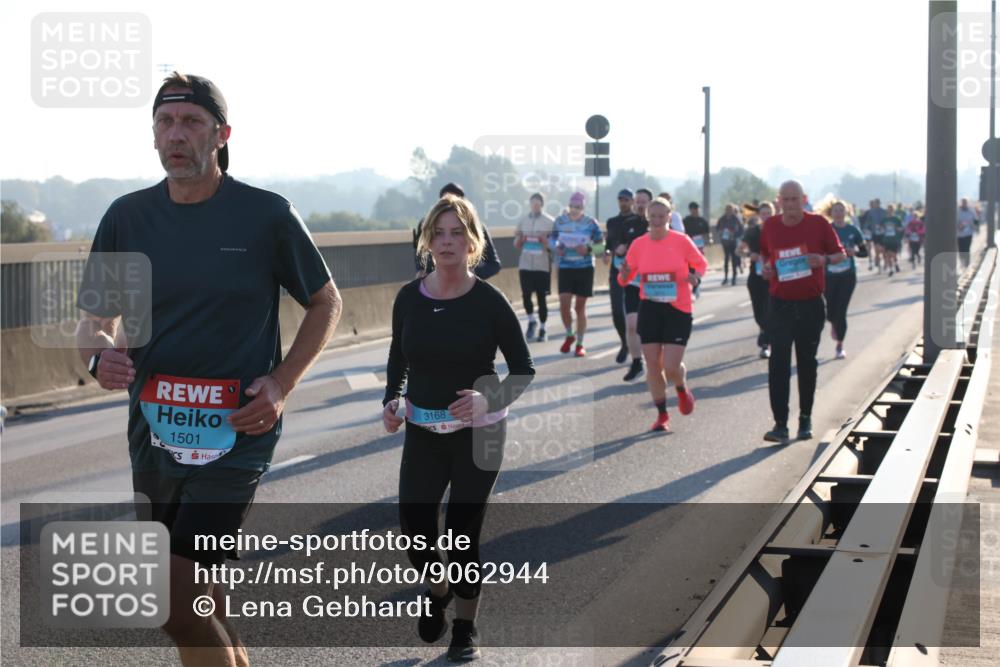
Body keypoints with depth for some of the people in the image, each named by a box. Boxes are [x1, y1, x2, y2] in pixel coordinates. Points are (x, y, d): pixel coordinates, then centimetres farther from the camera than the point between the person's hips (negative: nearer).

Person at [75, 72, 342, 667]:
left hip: (237, 433, -5)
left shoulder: (267, 214, -6)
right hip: (154, 433, 5)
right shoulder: (128, 216, 4)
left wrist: (282, 384, -7)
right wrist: (101, 354, -13)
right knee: (201, 600, 15)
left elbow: (326, 304, 6)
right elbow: (94, 322, 11)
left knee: (176, 599, -15)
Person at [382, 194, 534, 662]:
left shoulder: (489, 301, -14)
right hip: (422, 432, 3)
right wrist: (390, 400, -5)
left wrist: (490, 400, -26)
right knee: (414, 528, 0)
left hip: (478, 435, -3)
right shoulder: (409, 298, -5)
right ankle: (438, 589, 35)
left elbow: (523, 371, -8)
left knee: (462, 533, 1)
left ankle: (466, 626, 26)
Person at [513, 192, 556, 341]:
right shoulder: (523, 221, 8)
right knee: (526, 295, -1)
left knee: (541, 297, 1)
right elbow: (517, 246, 12)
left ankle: (542, 328, 11)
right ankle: (531, 321, 23)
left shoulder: (550, 222, -2)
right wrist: (520, 238, -9)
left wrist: (543, 240, -20)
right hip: (525, 265, 3)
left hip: (542, 266, -3)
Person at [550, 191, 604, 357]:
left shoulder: (590, 223, -3)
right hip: (565, 268, 1)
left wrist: (588, 249, -18)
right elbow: (552, 238, 14)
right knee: (564, 304, -9)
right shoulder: (560, 221, 3)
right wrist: (556, 247, -7)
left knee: (580, 307, 4)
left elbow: (601, 246, 1)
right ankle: (569, 335, 18)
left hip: (585, 268, -1)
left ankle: (580, 343, 17)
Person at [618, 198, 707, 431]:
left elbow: (701, 264, 7)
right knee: (653, 365, 3)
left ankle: (682, 389, 27)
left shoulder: (682, 241, -7)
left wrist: (695, 277, -14)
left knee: (671, 367, -10)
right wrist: (624, 274, -15)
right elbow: (626, 277, 8)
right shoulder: (638, 244, 1)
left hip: (678, 310, -3)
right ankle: (662, 415, 19)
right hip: (649, 309, 3)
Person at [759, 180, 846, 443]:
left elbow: (839, 253, 5)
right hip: (780, 304, 0)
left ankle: (805, 419, 26)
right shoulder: (770, 226, 2)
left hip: (811, 304, 0)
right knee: (778, 362, -11)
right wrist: (765, 267, -3)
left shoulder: (818, 224, -3)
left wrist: (824, 259, -16)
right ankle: (780, 424, -12)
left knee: (807, 363, 11)